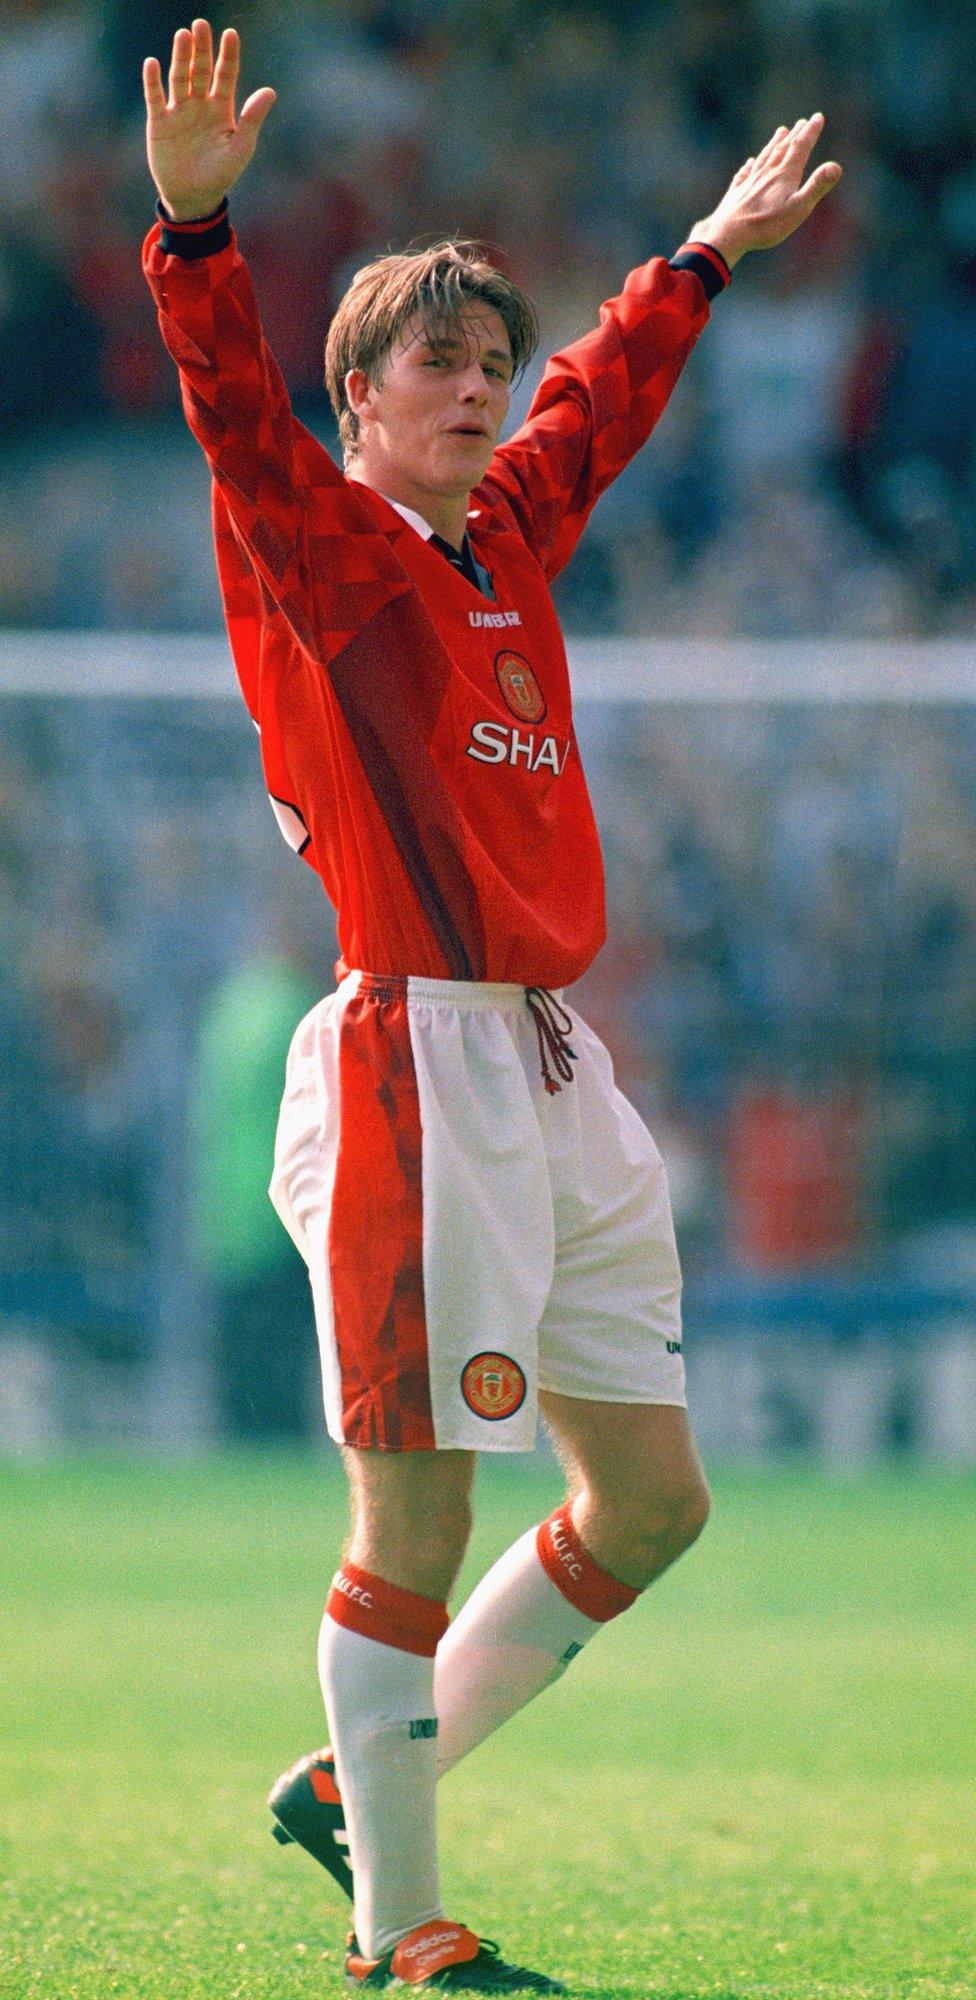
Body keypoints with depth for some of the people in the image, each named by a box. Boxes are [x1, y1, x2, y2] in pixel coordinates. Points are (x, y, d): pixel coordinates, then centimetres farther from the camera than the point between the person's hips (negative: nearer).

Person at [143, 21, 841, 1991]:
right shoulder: (326, 548, -5)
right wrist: (196, 229, -39)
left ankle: (360, 1783, 25)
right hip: (419, 1066, -9)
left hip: (555, 1082, 9)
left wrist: (707, 254, 46)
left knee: (652, 1494, 12)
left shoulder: (510, 534, 16)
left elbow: (602, 398, 34)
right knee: (417, 1519, -6)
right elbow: (238, 416, -23)